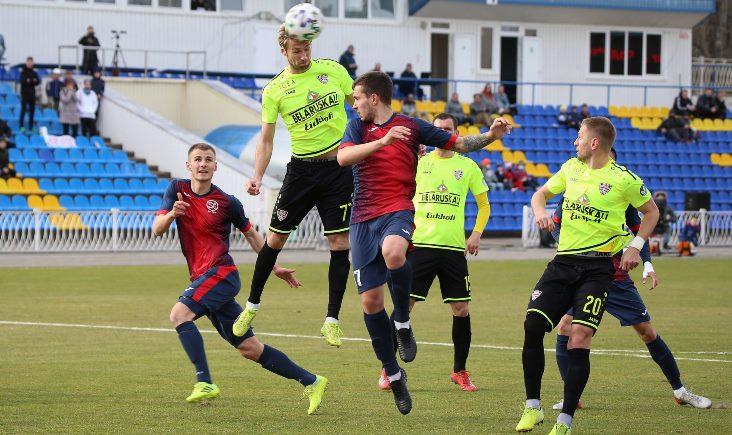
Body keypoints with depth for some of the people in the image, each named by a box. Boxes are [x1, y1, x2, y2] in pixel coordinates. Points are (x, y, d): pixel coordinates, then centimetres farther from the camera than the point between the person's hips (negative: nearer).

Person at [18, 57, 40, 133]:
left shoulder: (34, 73, 11)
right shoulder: (23, 72, -3)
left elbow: (38, 82, 5)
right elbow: (21, 81, -16)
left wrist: (35, 81, -18)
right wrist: (26, 81, -36)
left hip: (32, 93, 5)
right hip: (24, 93, -5)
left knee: (32, 111, 7)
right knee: (23, 109, -12)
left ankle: (31, 127, 12)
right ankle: (21, 126, -13)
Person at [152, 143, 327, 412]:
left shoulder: (227, 203, -3)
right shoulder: (177, 189, 7)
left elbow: (250, 234, 12)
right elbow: (157, 230, 0)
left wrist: (275, 268, 15)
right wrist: (172, 214, -21)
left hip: (222, 274, -5)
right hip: (202, 278, 5)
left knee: (179, 314, -26)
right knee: (248, 348, 5)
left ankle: (204, 382, -30)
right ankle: (311, 382, 12)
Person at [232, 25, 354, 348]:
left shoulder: (333, 71, 1)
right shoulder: (274, 91, -2)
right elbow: (266, 140, 1)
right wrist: (257, 177, -13)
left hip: (339, 167, 1)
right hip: (302, 168, 0)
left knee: (340, 243, -4)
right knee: (276, 237, 3)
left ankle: (332, 320, 3)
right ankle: (252, 306, 21)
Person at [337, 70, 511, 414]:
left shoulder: (411, 126, 6)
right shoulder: (357, 127, 10)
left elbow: (459, 144, 13)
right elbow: (343, 157, -10)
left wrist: (490, 136, -6)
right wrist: (383, 141, -22)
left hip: (397, 209, -3)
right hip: (363, 217, 3)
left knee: (393, 253, -39)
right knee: (370, 300, -1)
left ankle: (402, 322, -14)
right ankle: (393, 374, 13)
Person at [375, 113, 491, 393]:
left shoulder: (468, 167, 8)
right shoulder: (418, 163, 6)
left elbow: (484, 205, 17)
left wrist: (476, 234, 3)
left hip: (454, 249, 1)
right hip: (421, 244, -1)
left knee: (461, 310, 0)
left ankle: (459, 371, 16)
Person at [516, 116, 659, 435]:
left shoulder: (624, 179, -5)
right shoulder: (571, 168, 9)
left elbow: (651, 211, 10)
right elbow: (540, 194, 23)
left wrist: (635, 247, 0)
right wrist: (540, 212, 0)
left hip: (598, 267, -5)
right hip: (563, 262, 5)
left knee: (580, 337, -16)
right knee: (533, 325, -10)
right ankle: (532, 406, 4)